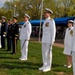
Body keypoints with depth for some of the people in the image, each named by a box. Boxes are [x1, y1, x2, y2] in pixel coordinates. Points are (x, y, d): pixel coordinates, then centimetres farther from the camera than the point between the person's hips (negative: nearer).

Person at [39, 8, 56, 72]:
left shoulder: (51, 21, -10)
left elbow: (53, 31, -13)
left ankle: (48, 67, 2)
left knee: (48, 52, -5)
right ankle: (45, 66, 15)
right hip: (44, 39, 9)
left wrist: (52, 40, -18)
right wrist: (43, 40, 20)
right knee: (44, 52, 8)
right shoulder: (45, 21, 18)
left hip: (49, 39, -9)